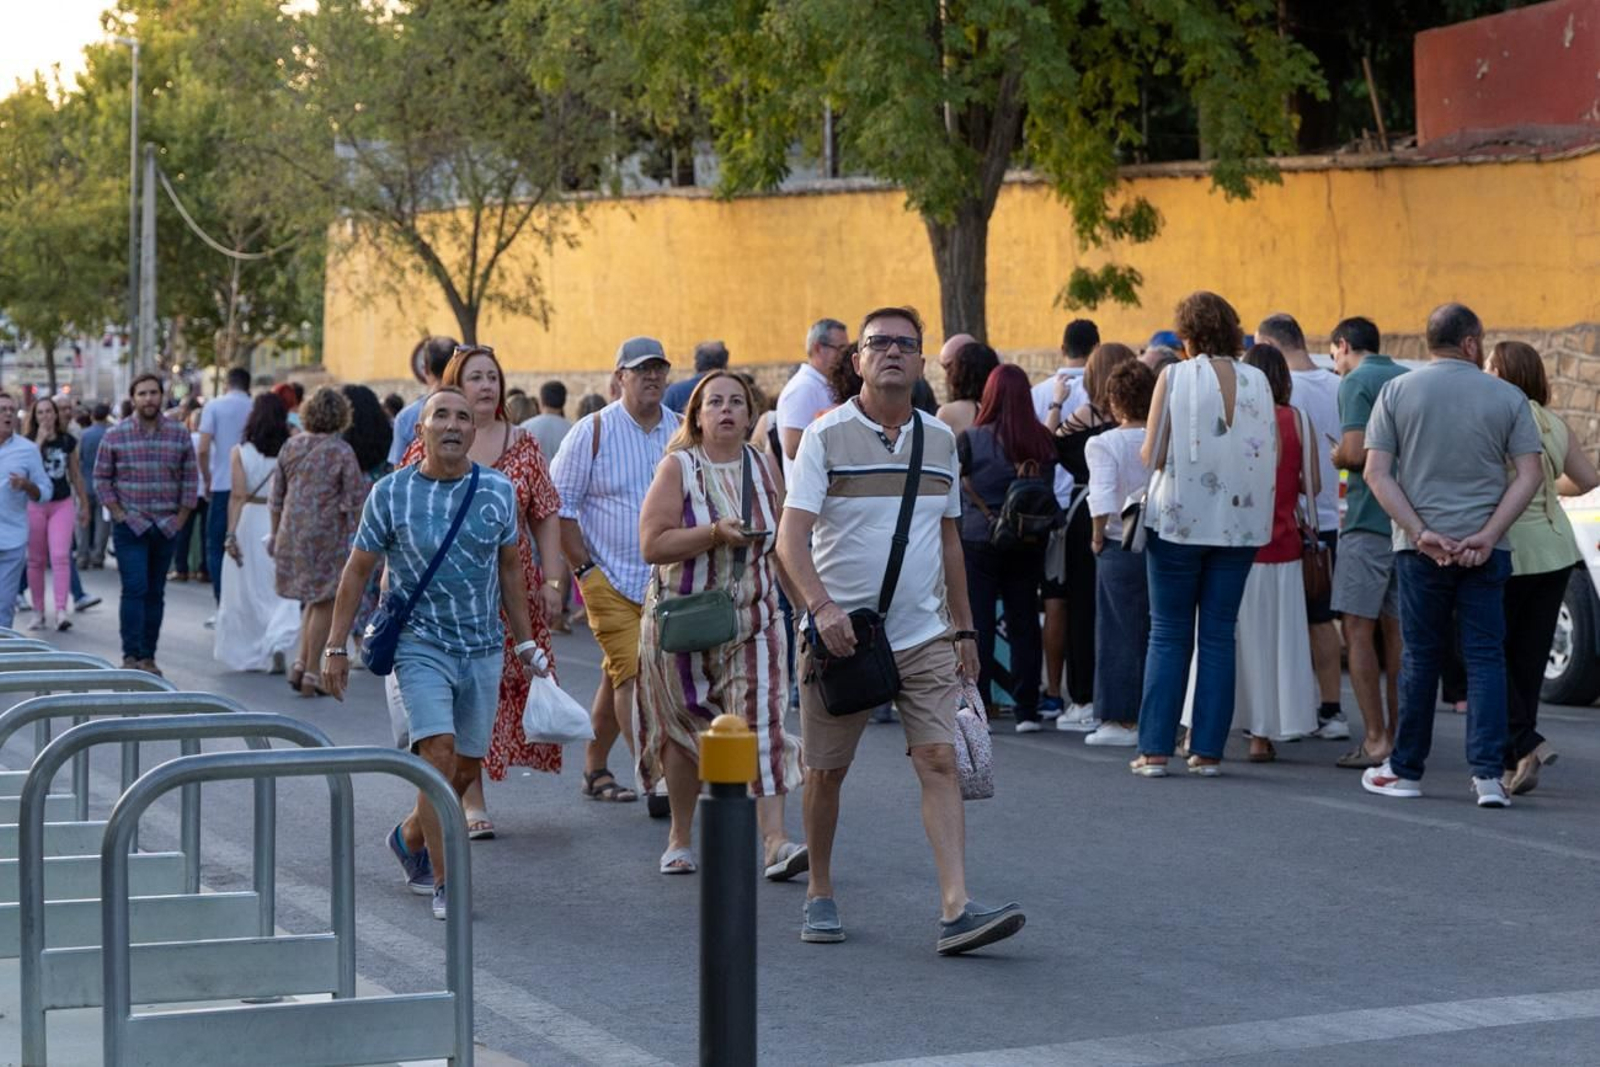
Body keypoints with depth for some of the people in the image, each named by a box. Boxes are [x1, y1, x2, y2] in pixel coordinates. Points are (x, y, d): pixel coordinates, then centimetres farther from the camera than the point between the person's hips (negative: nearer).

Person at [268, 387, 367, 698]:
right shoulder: (341, 451, -9)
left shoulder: (291, 446, 5)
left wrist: (276, 533, 20)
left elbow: (277, 497, 11)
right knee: (324, 602, 5)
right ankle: (311, 673, 6)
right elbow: (355, 500, -11)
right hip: (327, 535, -5)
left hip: (291, 532, 5)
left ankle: (300, 662, 8)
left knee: (313, 599, 19)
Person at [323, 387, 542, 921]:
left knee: (467, 766, 8)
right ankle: (445, 885, -14)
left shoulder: (498, 491, 3)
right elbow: (357, 571, 2)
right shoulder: (390, 493, -5)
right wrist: (335, 647, 1)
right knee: (438, 751, -18)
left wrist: (525, 642, 16)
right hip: (421, 643, -4)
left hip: (483, 648, 4)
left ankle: (411, 837, 37)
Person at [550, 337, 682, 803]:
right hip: (610, 580, -4)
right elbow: (559, 504, -3)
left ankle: (595, 769, 23)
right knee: (632, 673, -14)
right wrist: (584, 568, -7)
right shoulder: (593, 431, -4)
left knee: (618, 675, 11)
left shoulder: (683, 431, 7)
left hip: (668, 583, 4)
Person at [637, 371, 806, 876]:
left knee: (761, 721, -12)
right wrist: (714, 534, -24)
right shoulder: (678, 467, -6)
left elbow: (783, 539, 18)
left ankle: (775, 842, -19)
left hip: (752, 619, 2)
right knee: (682, 730, 8)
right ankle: (680, 839, 25)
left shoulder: (765, 467, 6)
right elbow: (652, 544, -15)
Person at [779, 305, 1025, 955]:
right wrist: (821, 606, -28)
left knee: (940, 761, -9)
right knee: (826, 771, 6)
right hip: (840, 633, -3)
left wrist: (965, 629, 17)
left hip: (923, 635, 3)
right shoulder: (827, 436, -5)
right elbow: (791, 536, -13)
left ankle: (955, 909, -16)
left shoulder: (939, 440, 10)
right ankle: (820, 894, 25)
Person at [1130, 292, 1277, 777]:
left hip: (1180, 518, -2)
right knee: (1218, 635, 7)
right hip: (1239, 523, 3)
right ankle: (1207, 751, 5)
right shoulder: (1257, 382, 1)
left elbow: (1151, 455, -9)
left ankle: (1155, 749, 1)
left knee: (1169, 635, 4)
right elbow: (1274, 455, 4)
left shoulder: (1175, 378, -8)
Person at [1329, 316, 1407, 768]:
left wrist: (1336, 457, 2)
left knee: (1358, 629, -4)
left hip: (1370, 521, -7)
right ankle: (1399, 736, 11)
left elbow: (1356, 452, -19)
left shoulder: (1356, 383, -8)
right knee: (1396, 630, 11)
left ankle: (1375, 740, -9)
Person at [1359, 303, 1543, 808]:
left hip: (1420, 546, 0)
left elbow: (1377, 472, -4)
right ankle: (1489, 775, -5)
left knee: (1420, 657, 9)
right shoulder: (1507, 397, 3)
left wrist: (1421, 533, -9)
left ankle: (1406, 770, 16)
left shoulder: (1397, 392, 3)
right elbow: (1529, 474, -4)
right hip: (1486, 549, 0)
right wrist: (1488, 535, -9)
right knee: (1486, 658, 2)